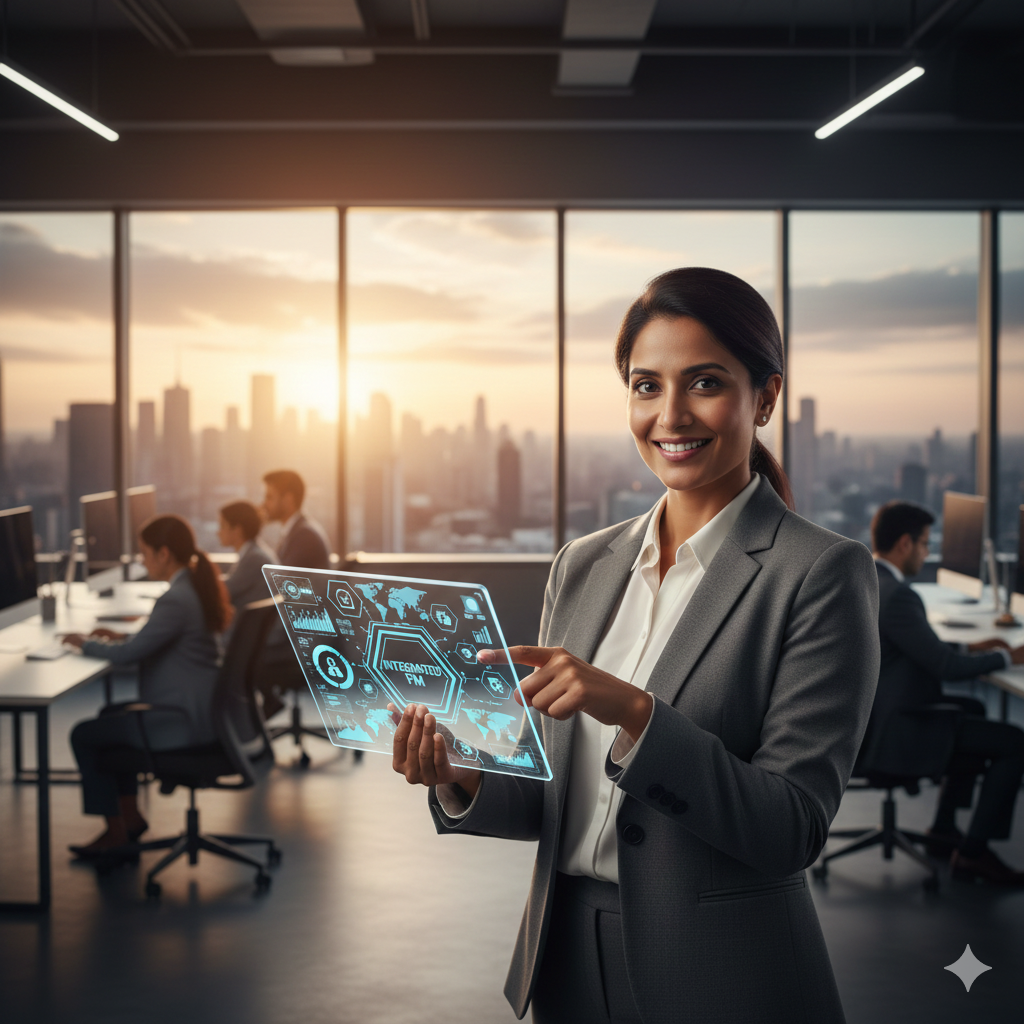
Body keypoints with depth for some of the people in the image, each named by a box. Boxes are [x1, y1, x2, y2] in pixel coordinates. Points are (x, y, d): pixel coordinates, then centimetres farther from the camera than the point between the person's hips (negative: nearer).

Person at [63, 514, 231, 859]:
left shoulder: (175, 599, -23)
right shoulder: (198, 587, 8)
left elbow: (129, 654, -22)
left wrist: (86, 643, -5)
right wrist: (122, 637, 11)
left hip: (181, 721, -10)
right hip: (200, 708, 10)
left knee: (83, 735, 3)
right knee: (110, 715, 28)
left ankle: (115, 832, 14)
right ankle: (129, 815, 29)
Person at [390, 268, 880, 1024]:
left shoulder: (822, 573, -12)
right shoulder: (582, 567, 5)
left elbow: (796, 827, -17)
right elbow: (555, 801, 9)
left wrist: (635, 714, -28)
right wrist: (465, 781, -11)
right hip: (570, 962, 5)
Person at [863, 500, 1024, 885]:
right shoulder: (894, 595, -26)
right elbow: (945, 667, -22)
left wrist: (969, 648, 13)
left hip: (864, 709, 11)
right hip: (887, 729, -11)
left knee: (973, 709, 29)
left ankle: (944, 828, 31)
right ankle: (973, 852, 4)